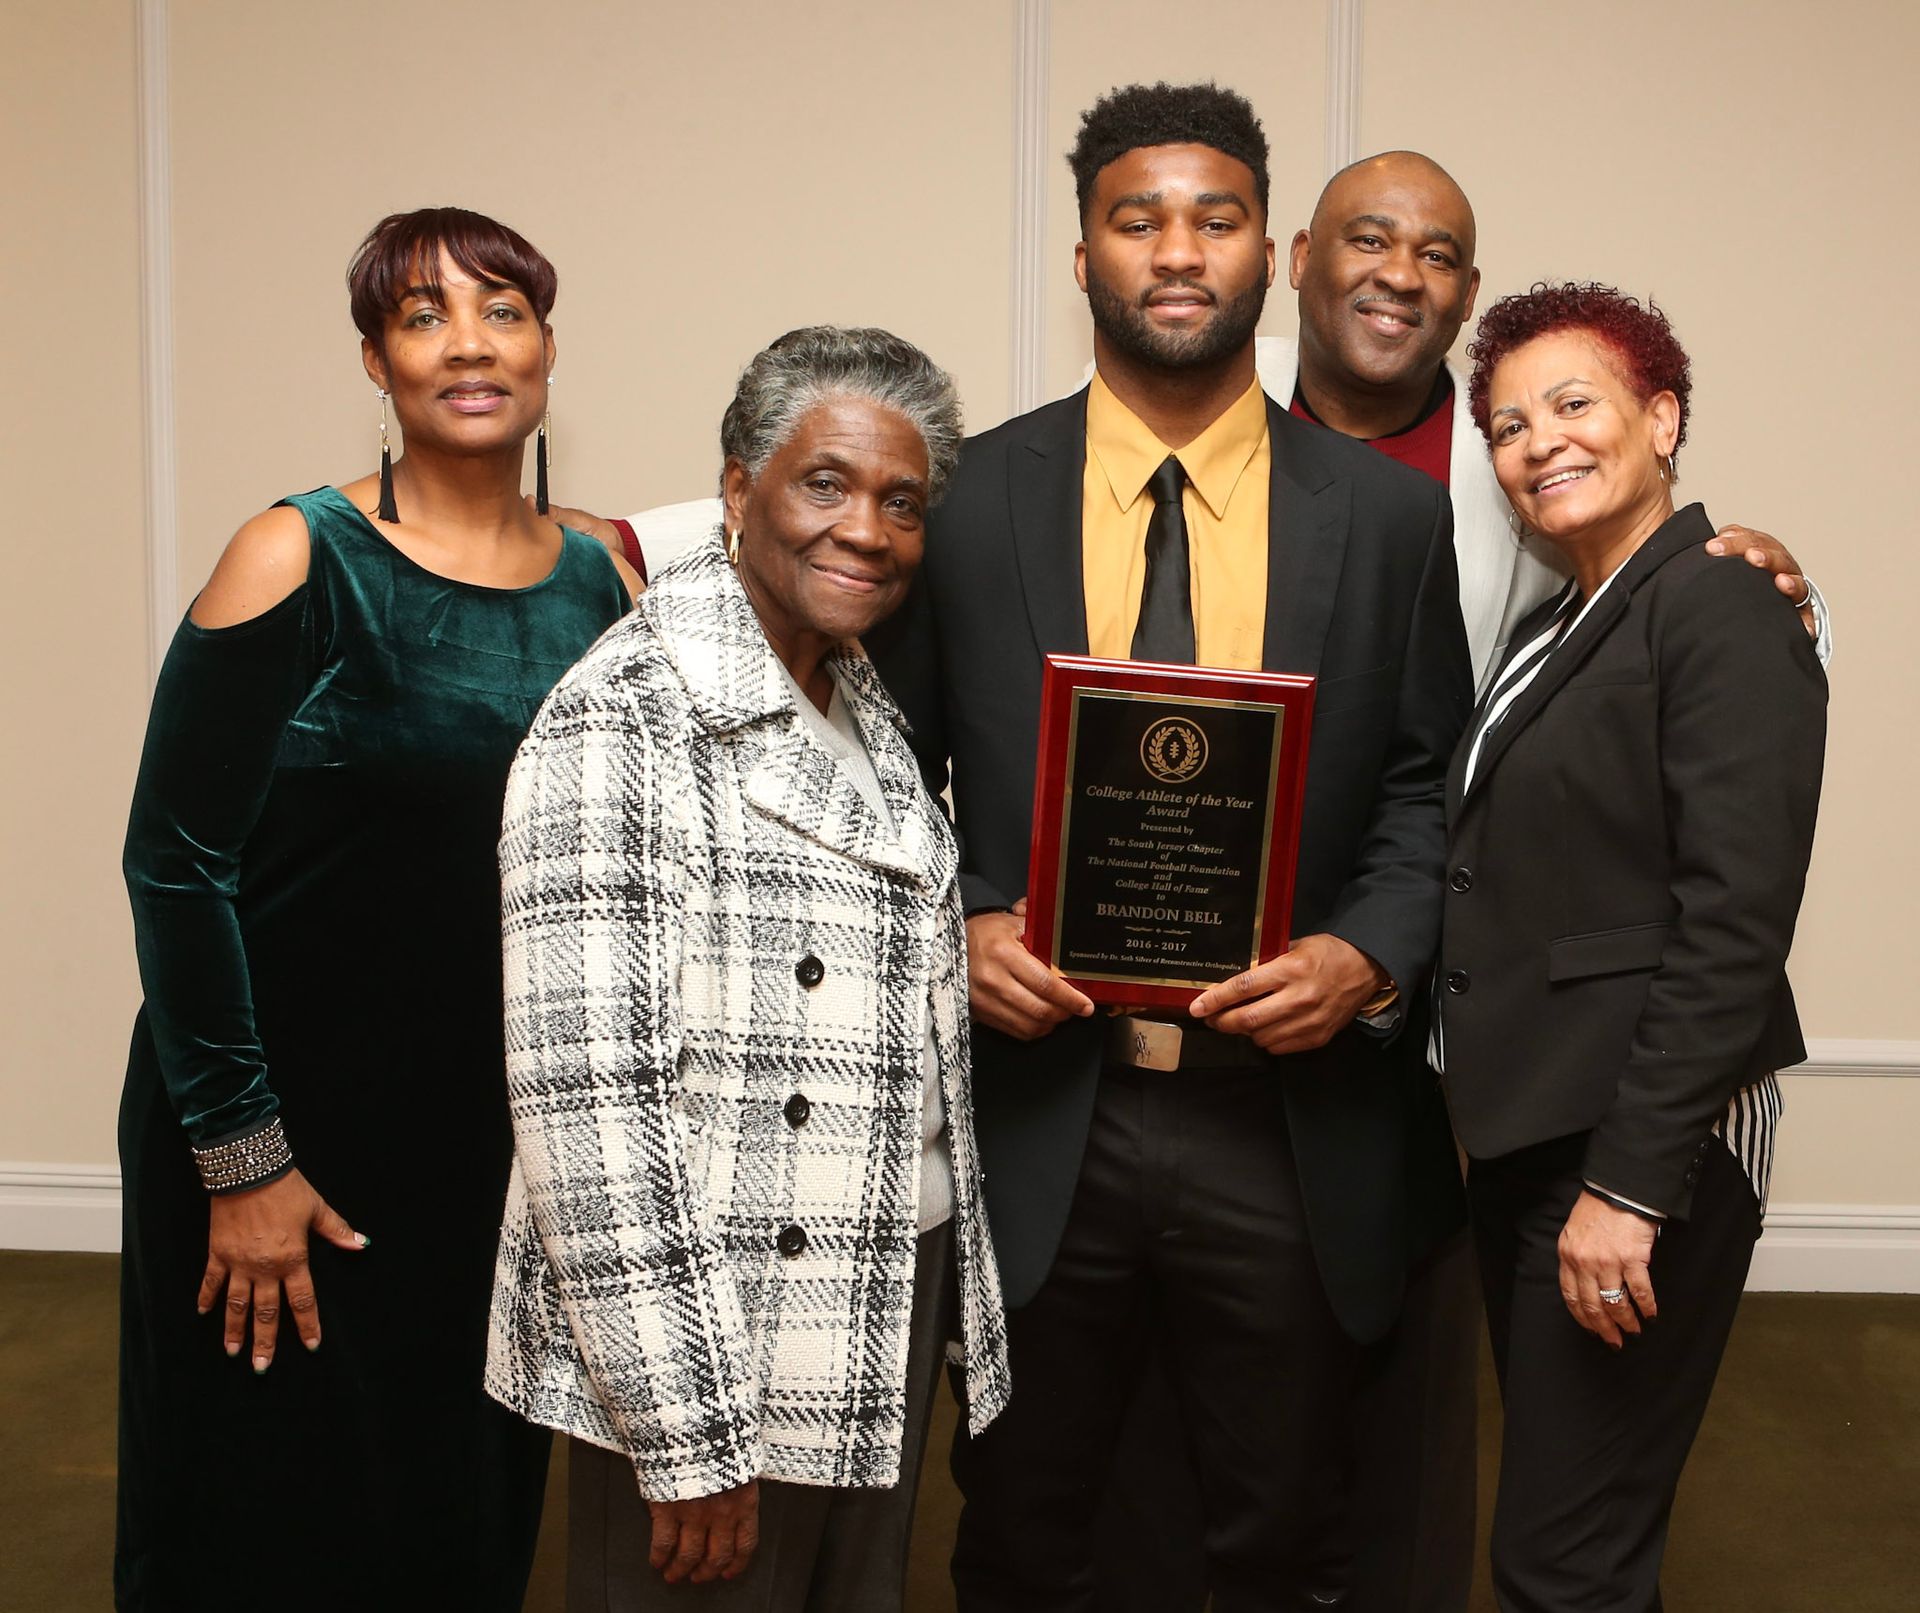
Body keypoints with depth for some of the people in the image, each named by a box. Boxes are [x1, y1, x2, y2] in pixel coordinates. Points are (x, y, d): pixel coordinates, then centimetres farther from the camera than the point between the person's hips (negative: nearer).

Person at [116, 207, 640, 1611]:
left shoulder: (598, 582, 3)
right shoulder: (298, 563, -12)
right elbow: (175, 864, -13)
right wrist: (240, 1158, -14)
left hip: (506, 1128, 5)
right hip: (290, 1138, -4)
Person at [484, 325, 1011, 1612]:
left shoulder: (872, 718, 10)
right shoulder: (627, 712, -15)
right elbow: (587, 1092, -21)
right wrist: (685, 1436, -21)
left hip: (886, 1320, 8)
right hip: (704, 1355, -7)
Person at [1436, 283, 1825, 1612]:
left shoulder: (1722, 613, -13)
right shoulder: (1556, 628, 15)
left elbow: (1735, 930, -19)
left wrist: (1630, 1185, -21)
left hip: (1643, 1139, -8)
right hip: (1526, 1126, 9)